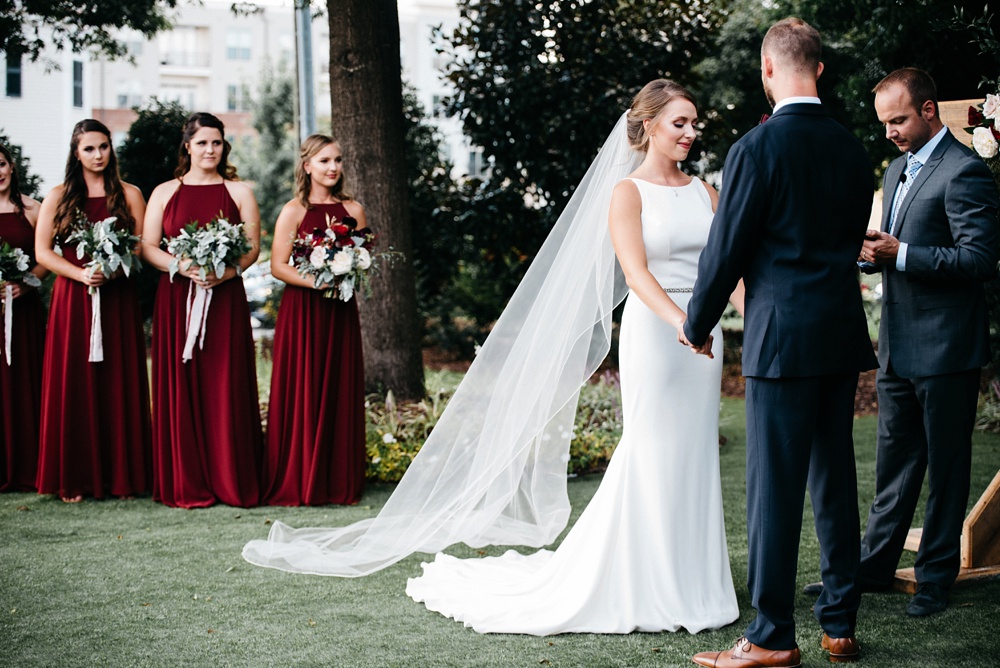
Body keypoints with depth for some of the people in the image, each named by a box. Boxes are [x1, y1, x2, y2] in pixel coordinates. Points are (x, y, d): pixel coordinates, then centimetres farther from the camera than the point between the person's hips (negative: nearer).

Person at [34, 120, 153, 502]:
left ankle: (122, 475, 8)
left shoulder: (129, 195, 9)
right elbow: (42, 252, 3)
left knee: (119, 385, 1)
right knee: (75, 386, -1)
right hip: (73, 300, 0)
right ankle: (74, 479, 4)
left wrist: (116, 268, -14)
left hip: (118, 299, 0)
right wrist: (80, 274, -12)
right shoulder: (59, 197, 8)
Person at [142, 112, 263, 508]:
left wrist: (225, 272, -15)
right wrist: (182, 266, -13)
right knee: (181, 388, -1)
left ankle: (232, 482, 2)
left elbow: (253, 247, 3)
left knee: (227, 387, -3)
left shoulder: (238, 192, 10)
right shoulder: (164, 193, 12)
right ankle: (187, 485, 5)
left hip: (225, 299, -1)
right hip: (176, 299, 1)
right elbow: (148, 247, 6)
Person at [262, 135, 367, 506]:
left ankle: (339, 482, 13)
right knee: (302, 395, -2)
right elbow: (278, 266, -6)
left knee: (341, 392, 5)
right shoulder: (293, 211, -2)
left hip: (341, 311, 4)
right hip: (302, 311, -4)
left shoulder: (353, 209, 9)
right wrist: (316, 281, -19)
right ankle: (297, 484, 6)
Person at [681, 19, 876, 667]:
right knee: (836, 481, 13)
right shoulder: (853, 149, 8)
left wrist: (697, 324, 5)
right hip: (844, 336, 7)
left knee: (775, 487, -1)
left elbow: (727, 250, -7)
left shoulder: (757, 149, -12)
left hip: (782, 339, -7)